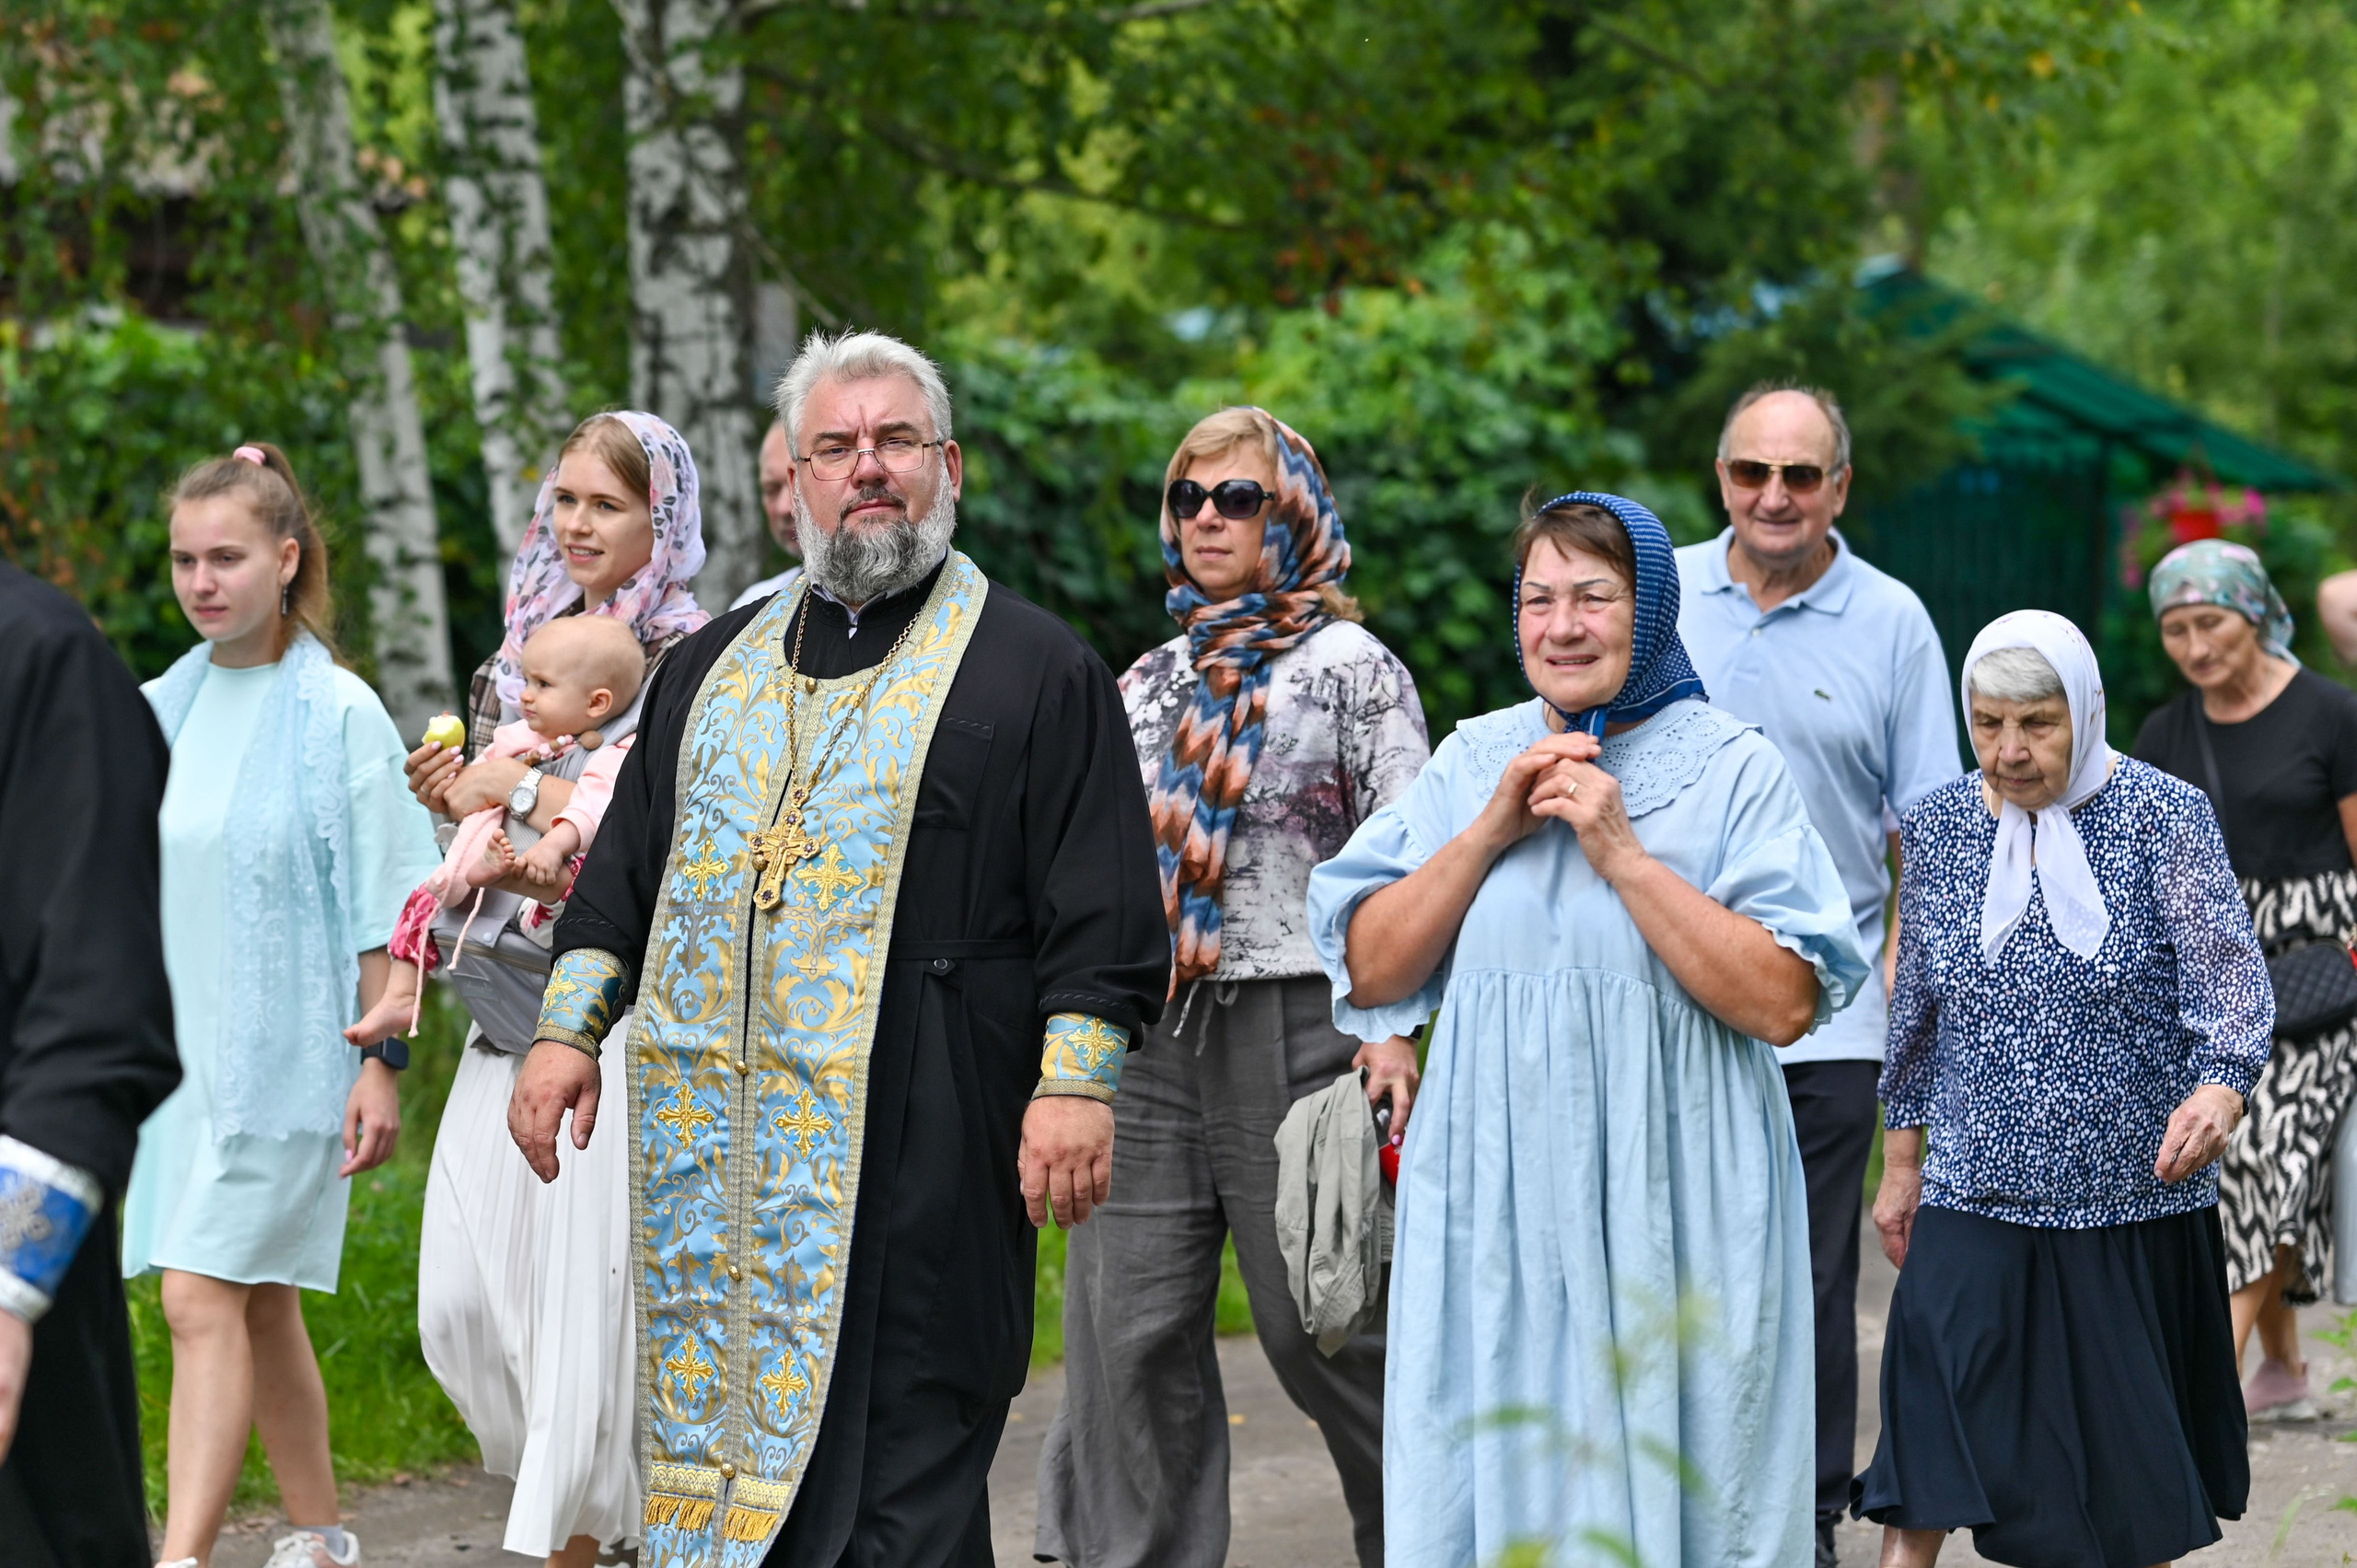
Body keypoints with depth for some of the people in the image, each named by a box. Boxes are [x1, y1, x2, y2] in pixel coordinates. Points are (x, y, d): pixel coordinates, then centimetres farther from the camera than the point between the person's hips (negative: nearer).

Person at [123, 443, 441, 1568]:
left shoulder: (339, 714, -8)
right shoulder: (162, 709, 9)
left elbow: (382, 909, -8)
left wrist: (380, 1063, -12)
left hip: (280, 1048, -6)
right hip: (173, 1046, 6)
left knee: (203, 1298, -15)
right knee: (261, 1305, 14)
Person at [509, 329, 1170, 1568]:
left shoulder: (1036, 671, 2)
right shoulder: (716, 665, 18)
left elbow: (1102, 909, -4)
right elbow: (625, 868, 22)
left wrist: (1075, 1082, -13)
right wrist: (569, 1029, 13)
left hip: (914, 1159, -5)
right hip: (715, 1152, 5)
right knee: (720, 1462, 6)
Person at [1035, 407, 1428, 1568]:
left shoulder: (1350, 666, -1)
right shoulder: (1151, 681, 16)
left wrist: (1392, 1035, -15)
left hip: (1295, 1026, -5)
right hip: (1147, 1035, 5)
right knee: (1128, 1330, 2)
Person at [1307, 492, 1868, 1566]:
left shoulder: (1732, 770, -1)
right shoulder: (1471, 762, 10)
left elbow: (1786, 1003, -11)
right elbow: (1368, 972, 4)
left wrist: (1622, 855, -14)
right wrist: (1491, 830, -6)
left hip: (1672, 1203, -3)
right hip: (1491, 1194, 3)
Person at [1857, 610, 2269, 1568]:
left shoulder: (2164, 820, -5)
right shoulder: (1939, 827, 4)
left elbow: (2229, 976, -12)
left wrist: (2220, 1089, -32)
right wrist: (1901, 1163, 13)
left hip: (2134, 1201, -2)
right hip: (1975, 1201, 2)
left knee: (2132, 1479, 8)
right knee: (1926, 1453, -10)